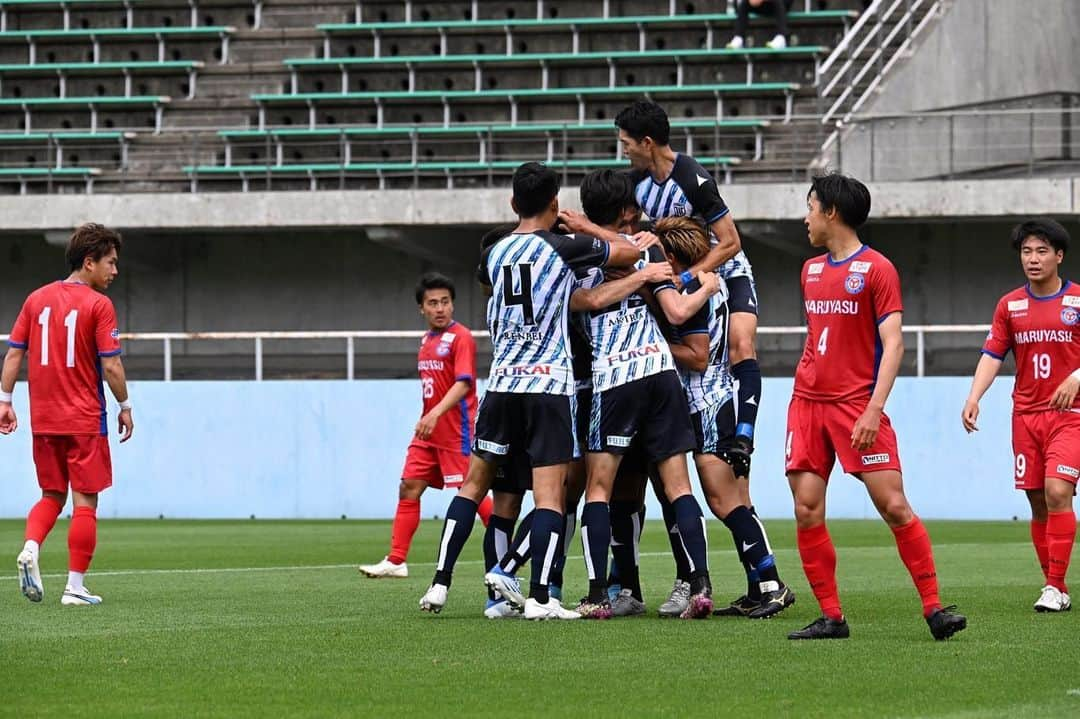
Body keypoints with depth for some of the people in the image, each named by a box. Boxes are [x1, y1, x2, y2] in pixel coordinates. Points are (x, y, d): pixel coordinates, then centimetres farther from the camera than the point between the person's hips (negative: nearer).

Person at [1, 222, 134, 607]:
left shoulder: (37, 298, 7)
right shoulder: (98, 304, -9)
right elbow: (111, 365, -12)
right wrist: (125, 407, 0)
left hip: (43, 419, 5)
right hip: (85, 419, -5)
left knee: (51, 495, 17)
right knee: (84, 501, 2)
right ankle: (75, 586, 0)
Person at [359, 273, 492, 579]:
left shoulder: (460, 338, -11)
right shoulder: (427, 341, 14)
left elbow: (462, 383, -22)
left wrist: (436, 414, -32)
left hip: (457, 432, -8)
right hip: (428, 433, 8)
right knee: (409, 488, 4)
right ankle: (395, 561, 5)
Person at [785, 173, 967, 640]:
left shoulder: (876, 269, -6)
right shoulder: (811, 270, 14)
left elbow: (893, 343, -11)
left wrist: (874, 409, -19)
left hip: (857, 405, -6)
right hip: (808, 403, 6)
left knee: (893, 505, -11)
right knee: (807, 511, -3)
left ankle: (934, 608, -6)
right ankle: (831, 617, 2)